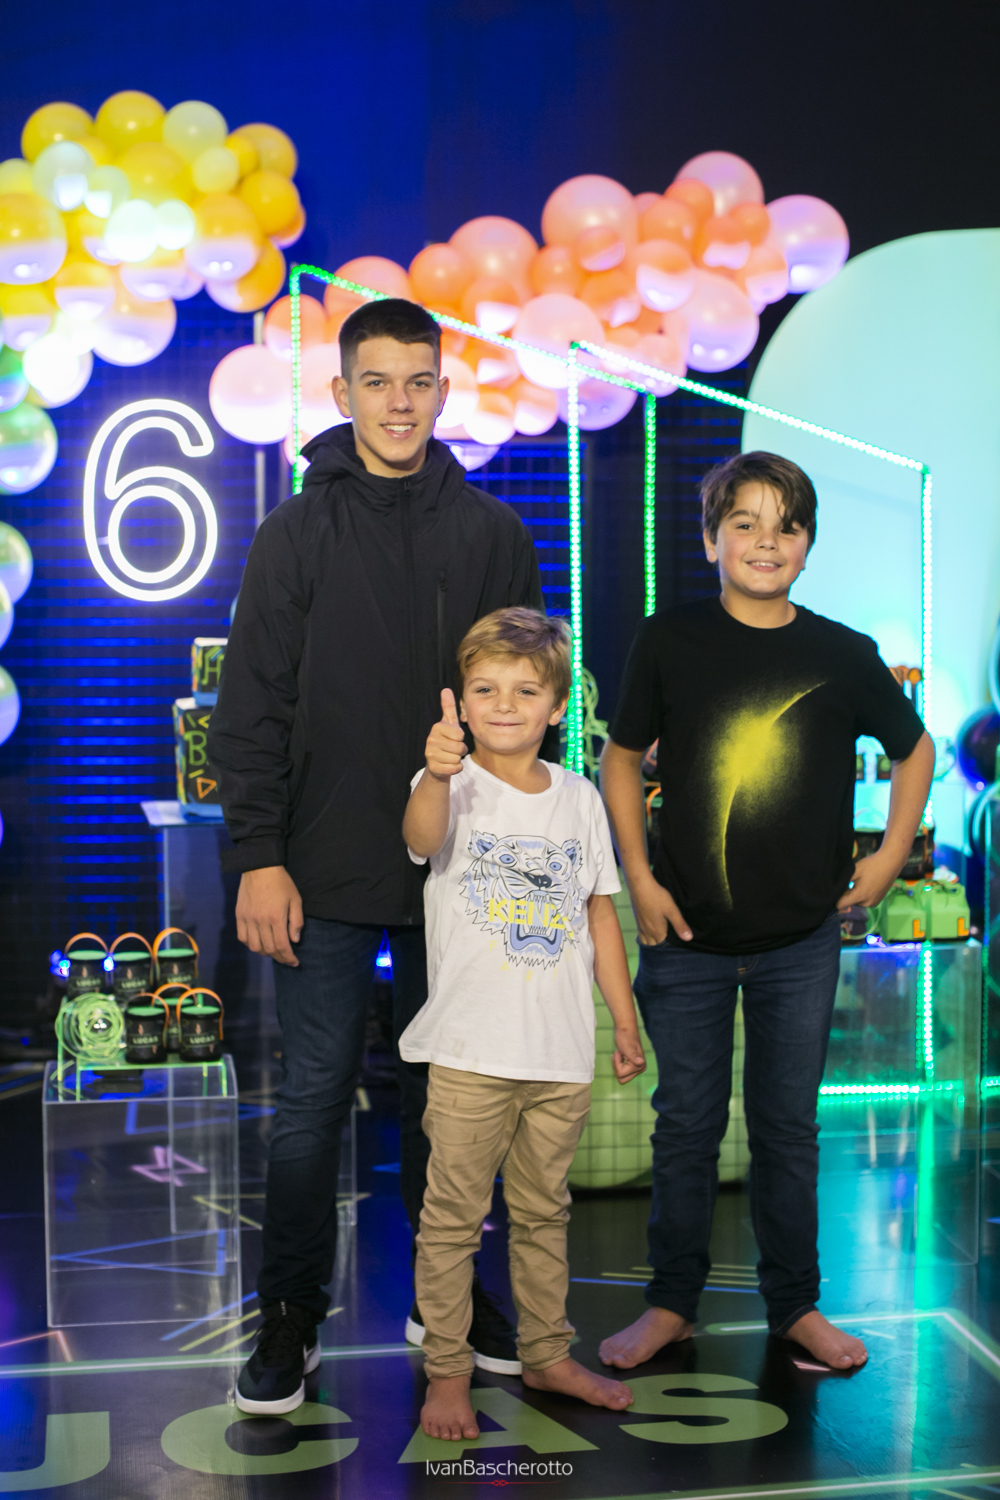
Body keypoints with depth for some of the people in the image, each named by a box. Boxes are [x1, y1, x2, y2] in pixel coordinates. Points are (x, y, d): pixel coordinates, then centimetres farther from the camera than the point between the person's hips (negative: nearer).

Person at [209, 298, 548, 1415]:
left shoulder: (492, 534, 7)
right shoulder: (297, 534, 2)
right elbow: (252, 710, -1)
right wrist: (259, 856, -8)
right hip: (328, 872, -2)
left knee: (446, 1092, 11)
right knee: (314, 1096, 3)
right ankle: (291, 1315, 17)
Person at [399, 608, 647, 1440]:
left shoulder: (579, 797, 8)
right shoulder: (454, 785, -6)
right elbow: (423, 833, -31)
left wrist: (625, 1017, 14)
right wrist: (438, 774, -53)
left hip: (562, 1053, 4)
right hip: (471, 1050, -4)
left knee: (544, 1210, 17)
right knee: (454, 1214, 3)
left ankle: (548, 1355, 30)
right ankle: (447, 1370, 14)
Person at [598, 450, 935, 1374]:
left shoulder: (844, 657, -3)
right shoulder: (669, 642, -5)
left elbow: (915, 746, 14)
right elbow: (622, 757, 6)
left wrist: (890, 857, 7)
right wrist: (639, 877, -1)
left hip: (802, 940, 1)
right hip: (688, 932, 0)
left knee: (789, 1126, 10)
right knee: (687, 1125, 9)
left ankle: (795, 1304, 24)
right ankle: (672, 1303, 23)